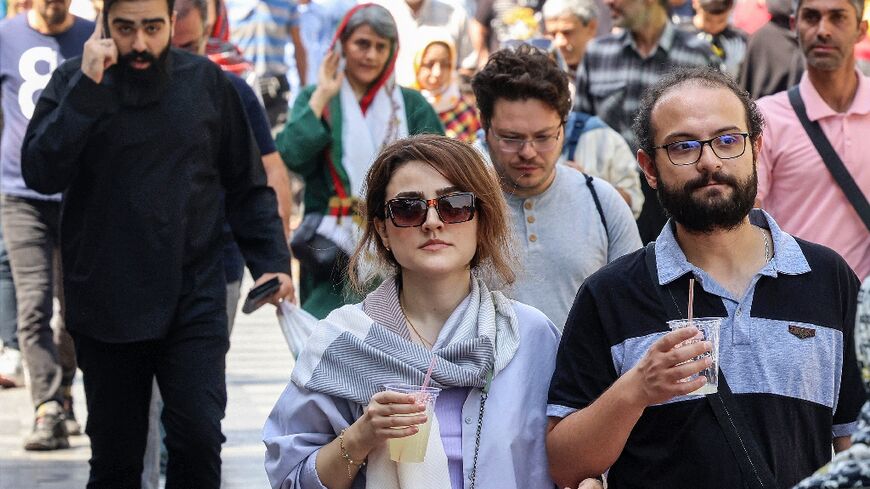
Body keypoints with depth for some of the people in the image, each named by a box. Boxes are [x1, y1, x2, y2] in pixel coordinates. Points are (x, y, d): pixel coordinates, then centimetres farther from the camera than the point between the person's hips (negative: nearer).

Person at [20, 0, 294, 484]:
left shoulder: (207, 82, 1)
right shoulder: (73, 83, 0)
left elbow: (248, 186, 7)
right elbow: (41, 172, -15)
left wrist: (271, 261, -3)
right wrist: (88, 86, -19)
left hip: (194, 302, 0)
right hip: (107, 308, 1)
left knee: (199, 438, -12)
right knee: (115, 458, 9)